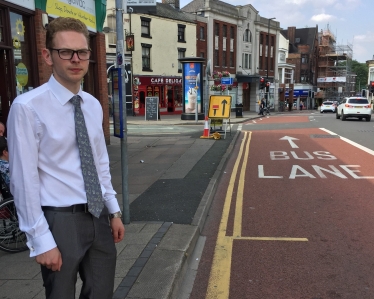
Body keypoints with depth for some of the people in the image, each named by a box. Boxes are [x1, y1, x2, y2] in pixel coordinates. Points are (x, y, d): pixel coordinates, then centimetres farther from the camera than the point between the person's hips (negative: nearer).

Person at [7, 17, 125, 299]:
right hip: (60, 220, -6)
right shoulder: (28, 107, -16)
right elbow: (24, 181, -15)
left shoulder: (93, 105, 5)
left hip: (98, 216, 6)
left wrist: (114, 211, 11)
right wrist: (41, 240, -13)